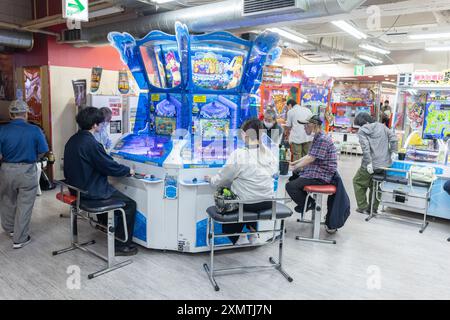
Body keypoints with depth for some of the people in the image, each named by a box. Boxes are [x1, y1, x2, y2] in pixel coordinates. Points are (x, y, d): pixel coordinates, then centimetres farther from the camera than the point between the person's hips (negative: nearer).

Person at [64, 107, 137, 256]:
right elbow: (111, 167, -19)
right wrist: (129, 171, -2)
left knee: (107, 190, 36)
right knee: (130, 205, -2)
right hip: (90, 192, -10)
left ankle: (106, 224, 52)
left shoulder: (73, 140, 5)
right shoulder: (91, 143, -24)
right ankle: (120, 246, 3)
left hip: (76, 187, 10)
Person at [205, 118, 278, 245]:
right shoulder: (268, 152, -7)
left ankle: (238, 237, 25)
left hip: (246, 203, -4)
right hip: (268, 202, 5)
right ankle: (253, 231, 34)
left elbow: (222, 179, -8)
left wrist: (211, 179, 12)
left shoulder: (238, 155, -19)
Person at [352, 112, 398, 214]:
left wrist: (368, 163, -19)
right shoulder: (382, 126, 9)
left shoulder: (362, 130, -7)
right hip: (385, 163, 6)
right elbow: (394, 138, 2)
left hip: (372, 164, -5)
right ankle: (373, 208, 28)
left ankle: (363, 207, 17)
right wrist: (392, 153, 6)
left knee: (358, 182, 16)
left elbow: (365, 147, -19)